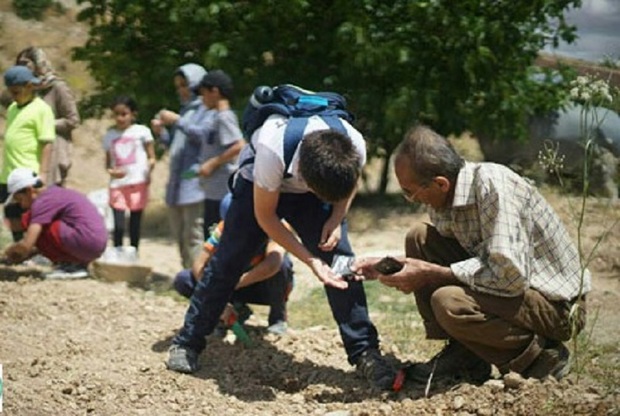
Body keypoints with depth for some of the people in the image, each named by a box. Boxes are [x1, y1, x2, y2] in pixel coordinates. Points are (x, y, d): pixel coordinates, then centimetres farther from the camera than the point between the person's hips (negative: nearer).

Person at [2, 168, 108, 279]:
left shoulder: (43, 201, -8)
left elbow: (26, 245, -14)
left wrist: (10, 250, 7)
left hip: (85, 243, -10)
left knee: (27, 220, -4)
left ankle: (72, 265, -3)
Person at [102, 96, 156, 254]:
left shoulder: (141, 131, 2)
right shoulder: (110, 135, 11)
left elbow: (151, 158, 3)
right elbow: (108, 162, 15)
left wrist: (150, 165, -18)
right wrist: (111, 171, -7)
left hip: (138, 183, -1)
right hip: (117, 184, 1)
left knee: (135, 222, 5)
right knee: (118, 224, -8)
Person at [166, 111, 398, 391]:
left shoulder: (355, 147, -35)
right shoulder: (273, 151, -44)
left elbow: (348, 185, -6)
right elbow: (264, 216, -26)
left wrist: (336, 219, -24)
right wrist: (310, 260, -32)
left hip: (316, 183, 2)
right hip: (261, 187, -2)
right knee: (227, 260, -5)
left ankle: (364, 352, -9)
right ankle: (187, 343, 8)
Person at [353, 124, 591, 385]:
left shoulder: (492, 185, -26)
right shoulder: (445, 198, -1)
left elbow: (511, 275, -33)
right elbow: (432, 253, 17)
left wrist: (432, 274, -26)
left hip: (559, 305, -9)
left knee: (450, 303, -30)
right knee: (419, 237, -1)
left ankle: (540, 358, -7)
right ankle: (462, 355, 3)